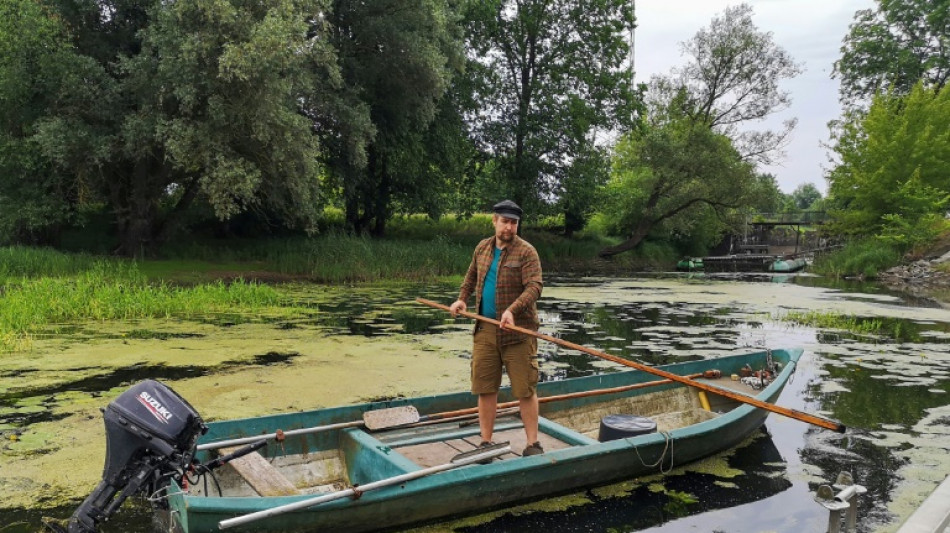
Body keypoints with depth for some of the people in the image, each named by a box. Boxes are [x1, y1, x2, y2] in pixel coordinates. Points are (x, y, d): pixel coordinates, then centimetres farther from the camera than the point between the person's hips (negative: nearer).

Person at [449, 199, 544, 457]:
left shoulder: (526, 252, -7)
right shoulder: (482, 249, 11)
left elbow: (534, 287, -17)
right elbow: (471, 277, 26)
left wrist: (512, 310, -30)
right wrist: (462, 299, 11)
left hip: (517, 330, -5)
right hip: (485, 329, 5)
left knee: (525, 389, 1)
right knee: (485, 387, 9)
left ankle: (532, 444, 13)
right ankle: (486, 443, 20)